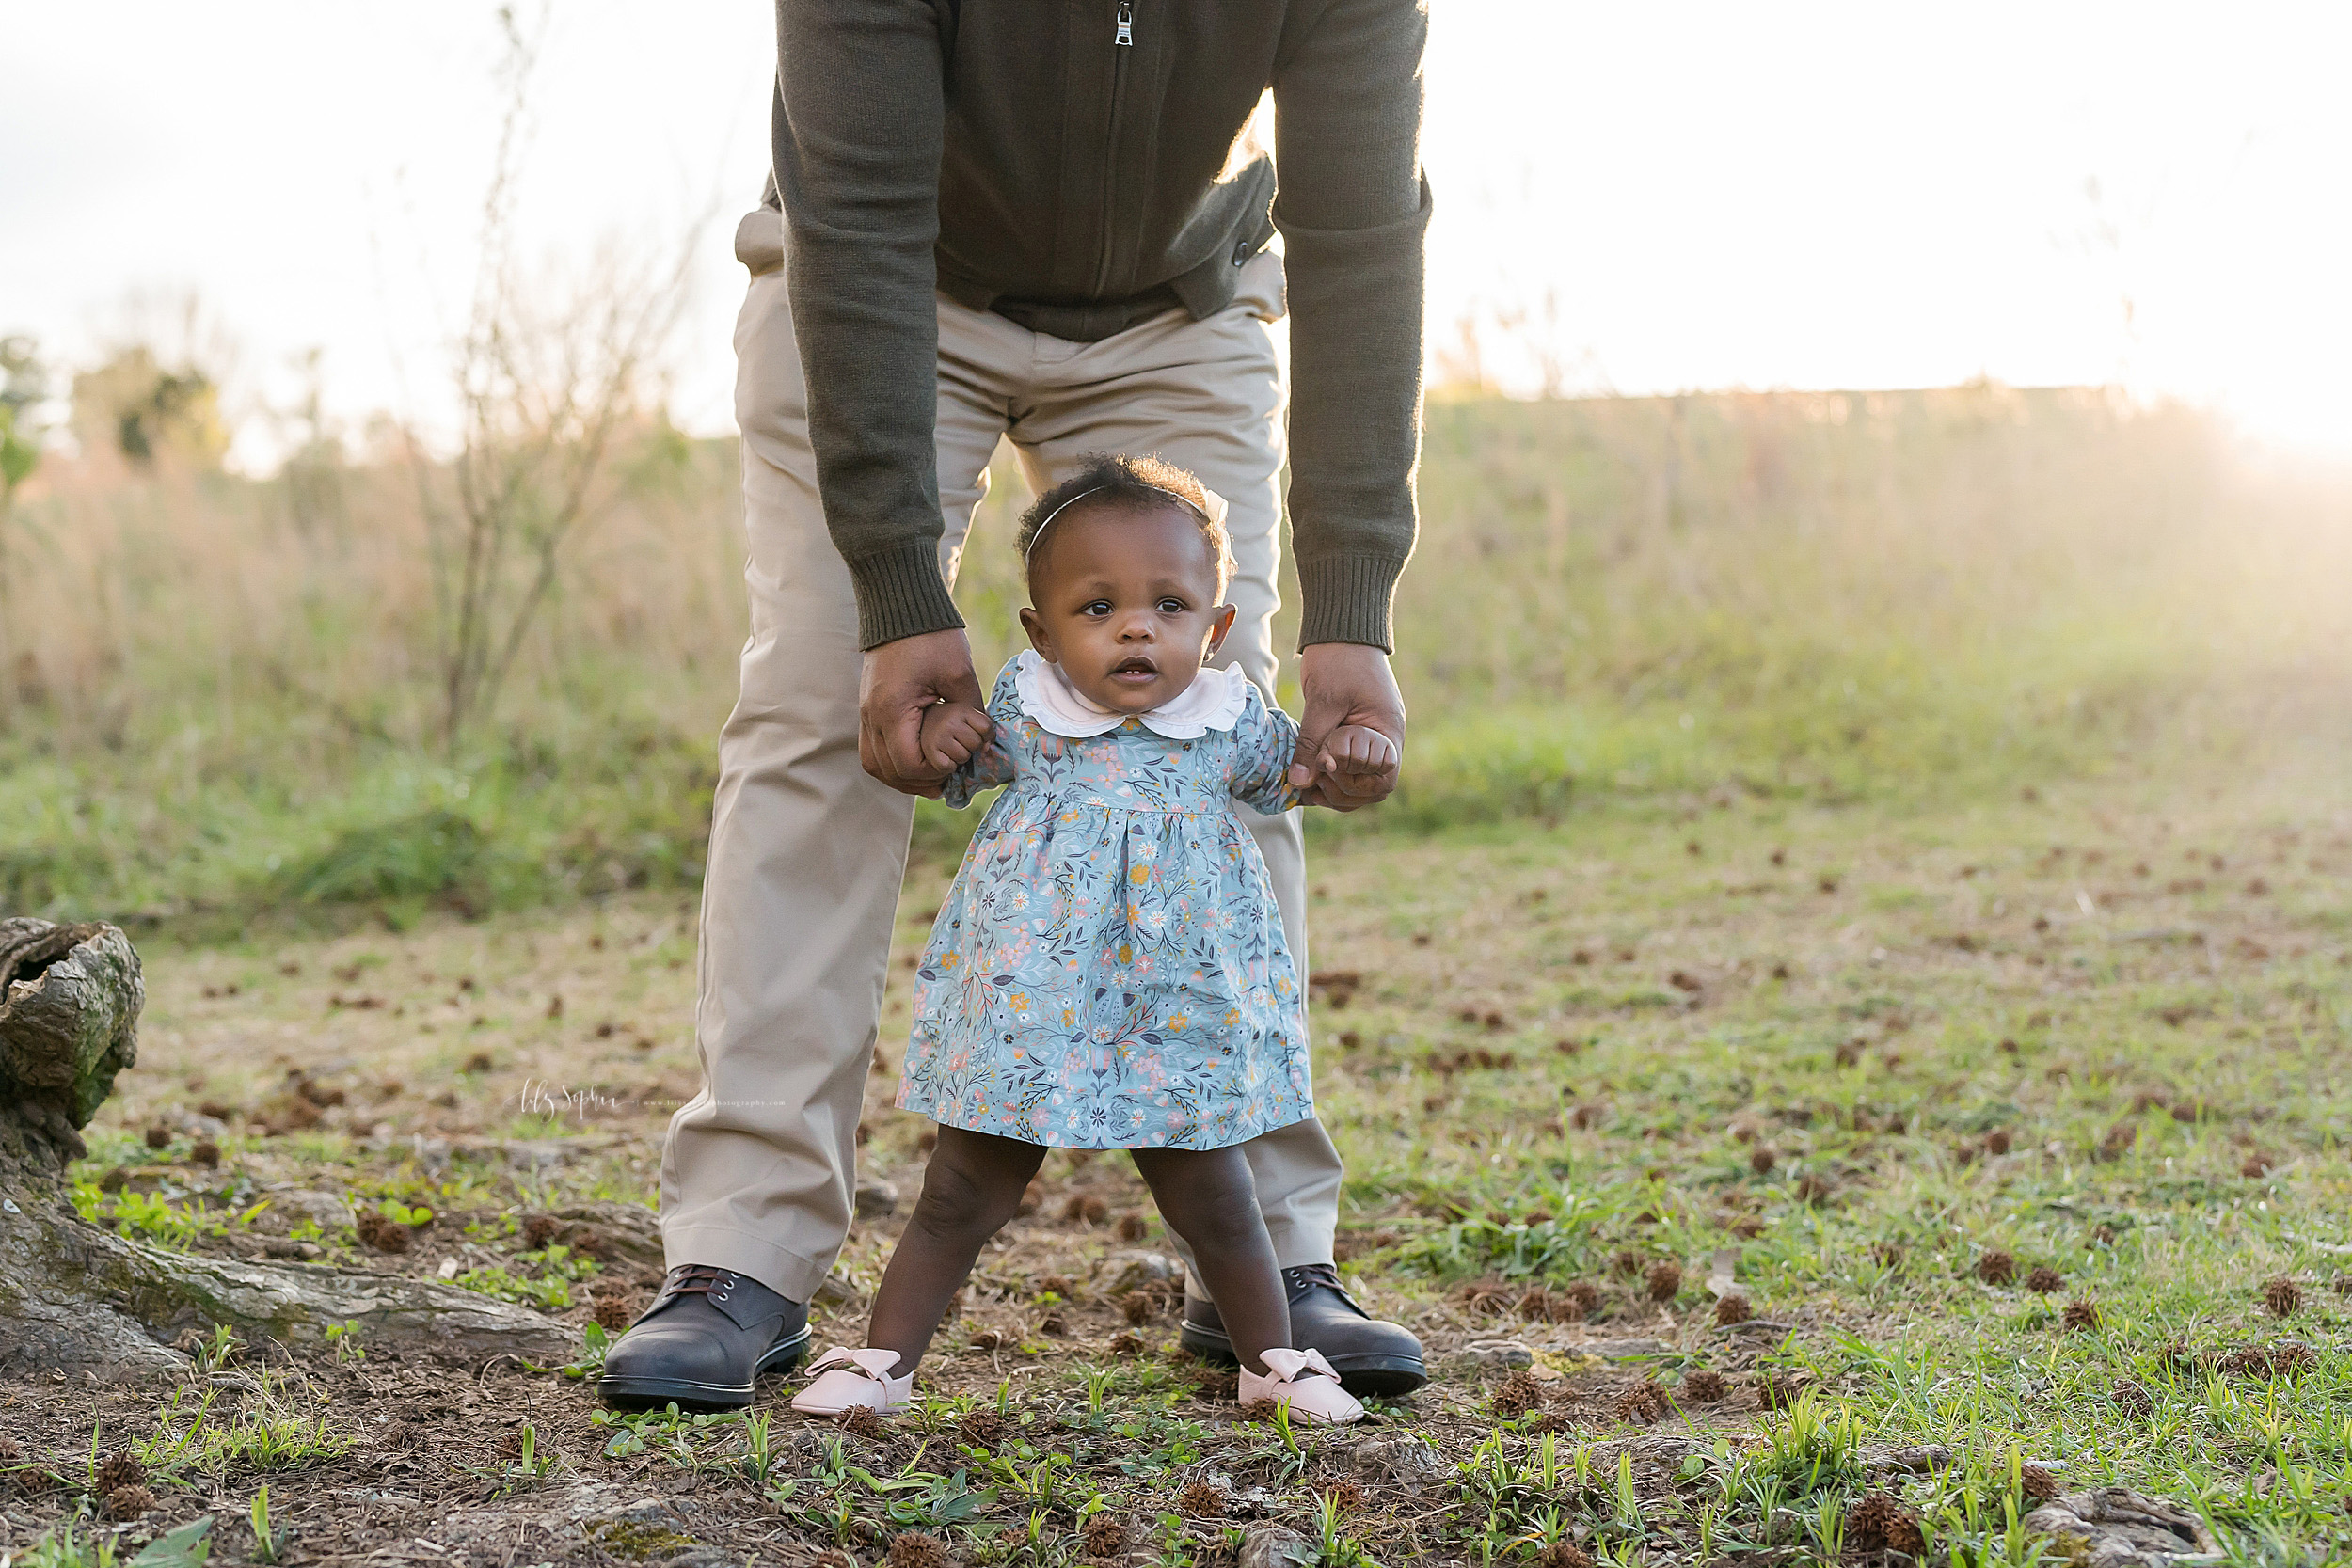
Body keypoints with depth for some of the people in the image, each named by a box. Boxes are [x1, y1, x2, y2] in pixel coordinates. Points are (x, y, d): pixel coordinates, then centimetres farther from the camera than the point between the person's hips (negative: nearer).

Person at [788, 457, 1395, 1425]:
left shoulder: (1230, 719, -2)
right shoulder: (1022, 709, -4)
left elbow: (1284, 769, 20)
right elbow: (958, 771, 14)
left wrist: (1350, 749, -2)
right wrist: (938, 737, -9)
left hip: (1179, 1013, 1)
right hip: (1031, 1007, 0)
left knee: (1212, 1202, 9)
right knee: (962, 1196, 6)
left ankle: (1273, 1360, 29)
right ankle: (885, 1356, 21)